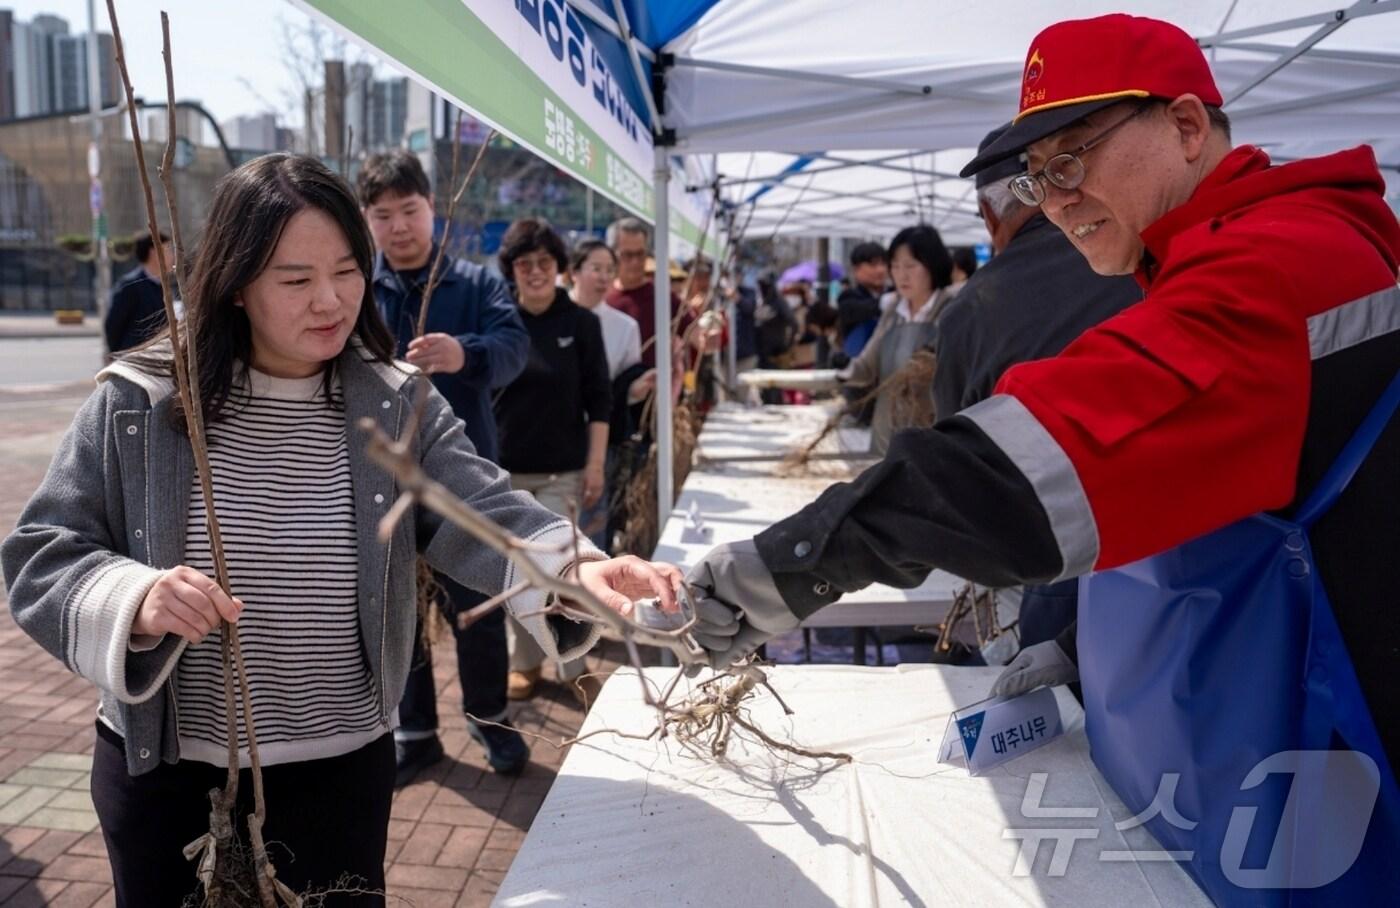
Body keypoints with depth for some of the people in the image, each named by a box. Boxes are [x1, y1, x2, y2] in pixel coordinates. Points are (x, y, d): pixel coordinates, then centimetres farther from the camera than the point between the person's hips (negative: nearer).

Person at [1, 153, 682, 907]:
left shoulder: (398, 406, -6)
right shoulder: (135, 404, -9)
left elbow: (484, 517, -17)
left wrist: (572, 568, -37)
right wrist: (135, 600, -28)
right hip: (163, 774, 0)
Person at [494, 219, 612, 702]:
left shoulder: (581, 322, -1)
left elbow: (598, 400, 0)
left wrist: (596, 464, -6)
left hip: (561, 470, -2)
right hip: (502, 467, 2)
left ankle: (574, 667, 10)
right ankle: (524, 661, 24)